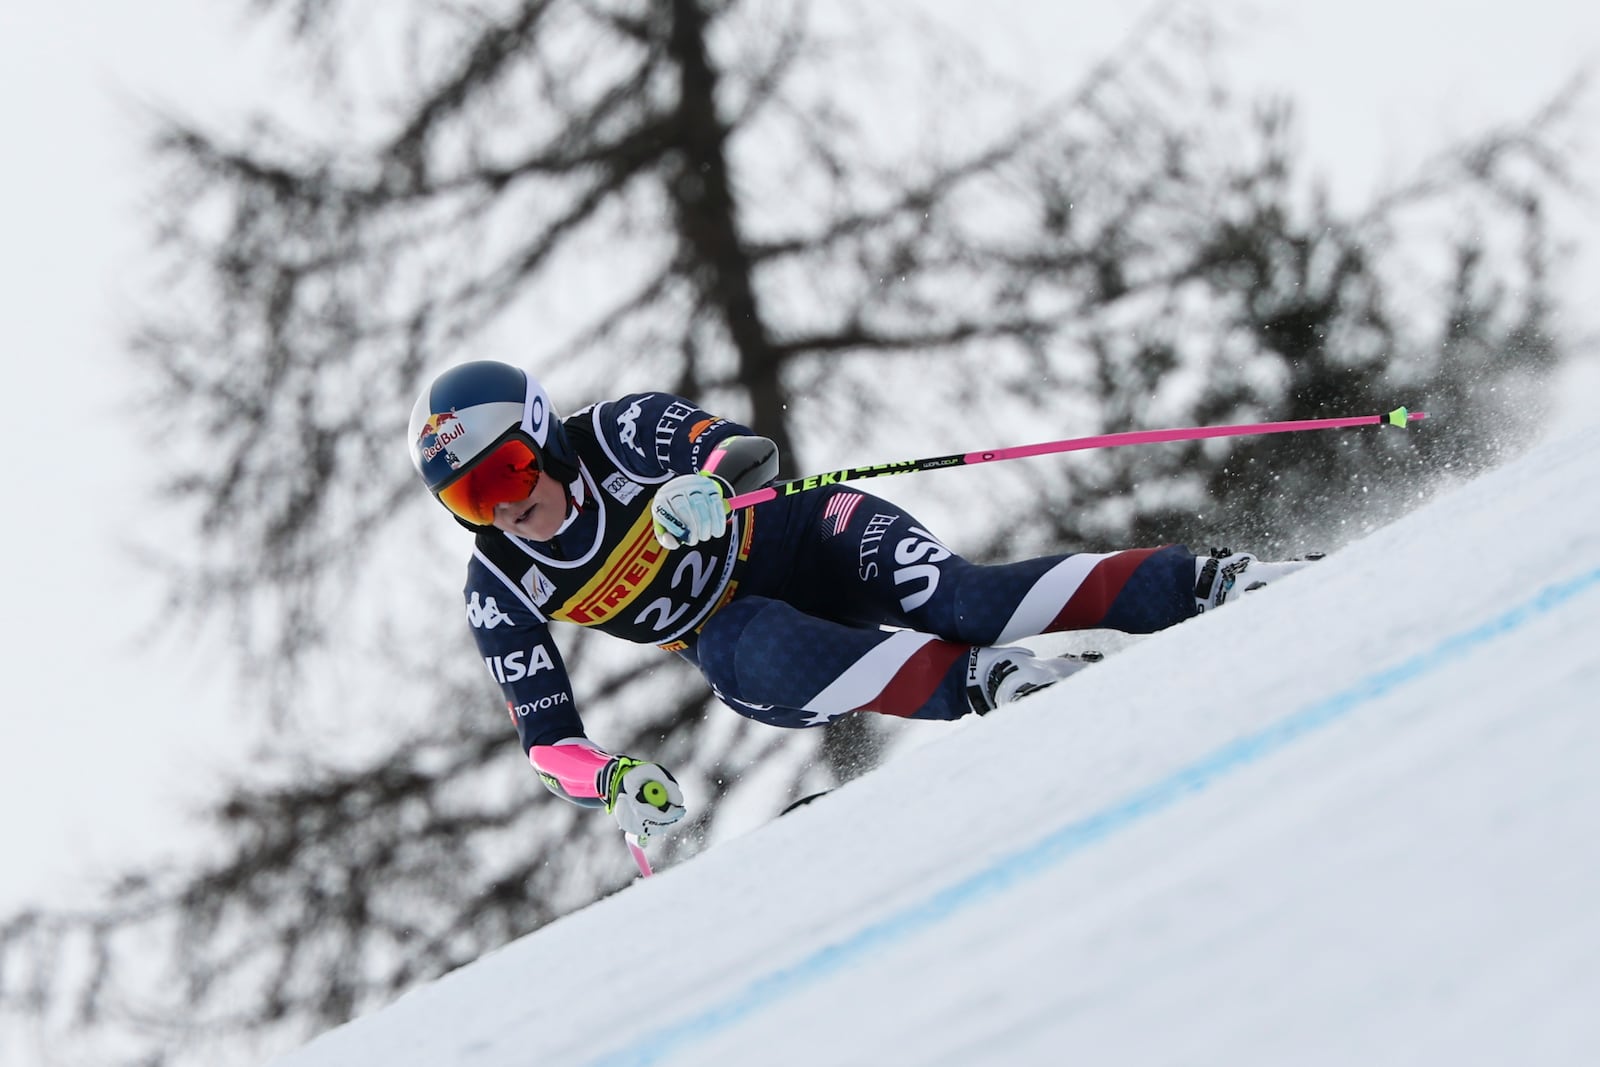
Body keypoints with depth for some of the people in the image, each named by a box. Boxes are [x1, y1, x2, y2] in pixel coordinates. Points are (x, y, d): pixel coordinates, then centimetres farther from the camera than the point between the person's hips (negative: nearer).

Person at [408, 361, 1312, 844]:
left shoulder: (619, 435, -16)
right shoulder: (502, 594, -8)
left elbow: (751, 450, -26)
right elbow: (547, 740, -4)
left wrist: (710, 482, -49)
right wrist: (612, 781, -25)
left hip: (808, 537, -2)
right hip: (740, 637, 2)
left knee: (962, 600, -29)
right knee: (772, 658, -36)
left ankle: (1209, 582, -29)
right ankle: (980, 682, -41)